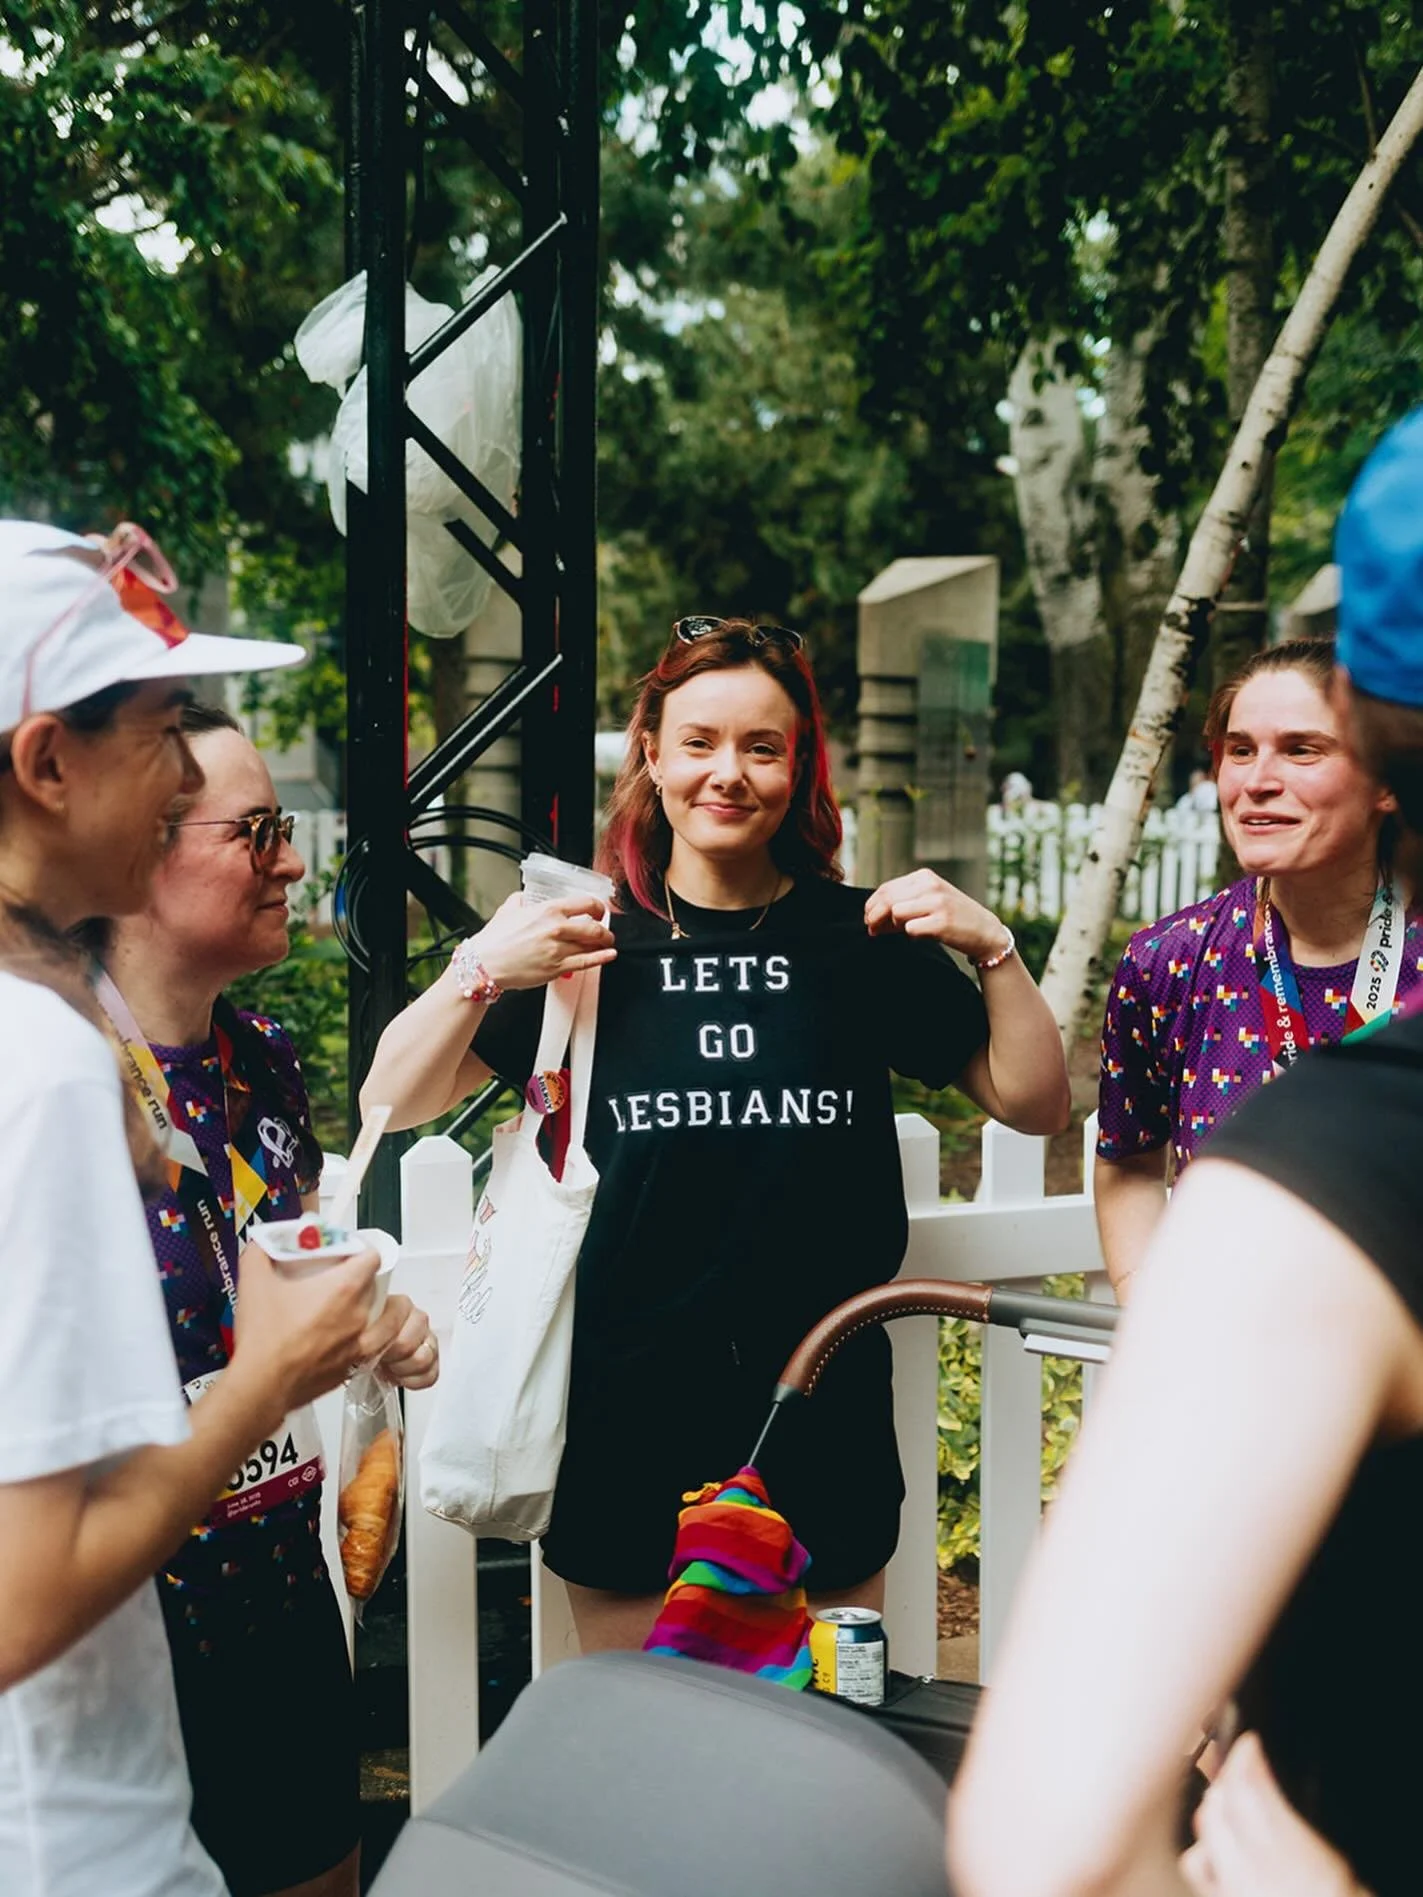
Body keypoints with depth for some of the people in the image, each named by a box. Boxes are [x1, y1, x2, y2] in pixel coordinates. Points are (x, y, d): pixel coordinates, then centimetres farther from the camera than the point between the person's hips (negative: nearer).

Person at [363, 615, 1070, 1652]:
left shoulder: (860, 938, 3)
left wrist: (994, 948, -9)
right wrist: (481, 970, -17)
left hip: (822, 1422, 1)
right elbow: (393, 1103, 0)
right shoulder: (595, 939, 1)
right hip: (632, 1424, 0)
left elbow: (1036, 1103, 5)